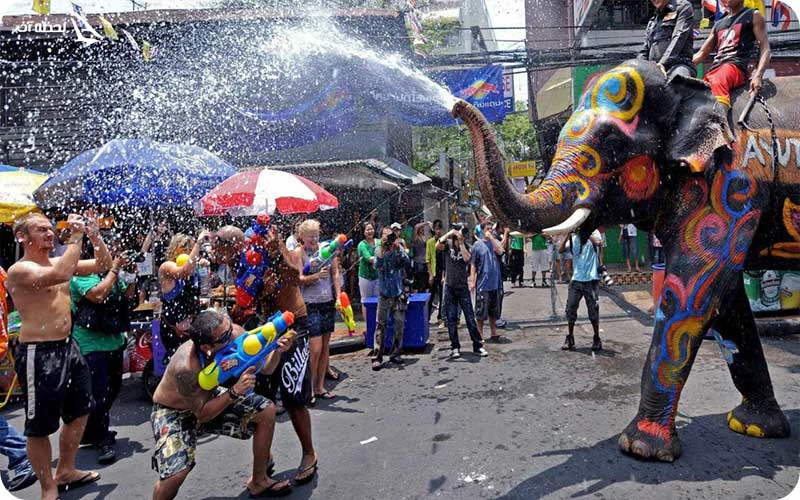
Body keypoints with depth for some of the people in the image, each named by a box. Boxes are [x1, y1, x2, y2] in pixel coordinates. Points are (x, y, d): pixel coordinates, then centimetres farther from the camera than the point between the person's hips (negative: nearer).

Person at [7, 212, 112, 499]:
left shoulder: (59, 261, 10)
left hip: (68, 347, 9)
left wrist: (95, 237, -5)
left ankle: (65, 472, 38)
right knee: (40, 426, 4)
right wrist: (75, 236, -25)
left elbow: (103, 265, 10)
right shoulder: (19, 270, -14)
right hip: (39, 354, -9)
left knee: (80, 411, 20)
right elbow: (60, 275, -33)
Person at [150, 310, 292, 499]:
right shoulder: (185, 367, -38)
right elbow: (202, 414, -26)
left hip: (208, 398, 6)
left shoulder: (234, 333, -25)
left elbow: (265, 368, -12)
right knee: (176, 473, -28)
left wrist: (277, 351, -33)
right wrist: (235, 392, -38)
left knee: (266, 411, -3)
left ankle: (258, 481, 15)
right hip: (173, 412, -6)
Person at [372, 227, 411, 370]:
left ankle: (395, 354, 19)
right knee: (380, 325, -3)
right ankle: (377, 357, -1)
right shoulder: (379, 250, -2)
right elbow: (377, 264, -20)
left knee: (399, 325, 6)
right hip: (384, 295, -2)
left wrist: (398, 249, -26)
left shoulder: (399, 249, 1)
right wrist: (382, 247, -26)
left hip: (398, 294, 2)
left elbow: (407, 263, -15)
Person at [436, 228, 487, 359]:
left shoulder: (467, 246, -2)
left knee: (470, 317, 2)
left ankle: (477, 345, 12)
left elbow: (467, 258, -22)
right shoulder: (448, 243, -2)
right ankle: (455, 347, 16)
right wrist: (449, 233, -23)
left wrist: (461, 243, -20)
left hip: (463, 287, 0)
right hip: (450, 287, 0)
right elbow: (437, 246, -22)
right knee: (451, 319, 6)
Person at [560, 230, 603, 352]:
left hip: (591, 279, -4)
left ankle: (597, 339, 18)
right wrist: (567, 235, -12)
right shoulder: (573, 238, 11)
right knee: (570, 309, 3)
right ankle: (570, 339, 13)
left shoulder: (593, 233, 0)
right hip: (576, 279, 4)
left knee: (593, 310, 4)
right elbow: (562, 249, -2)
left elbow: (597, 242, -22)